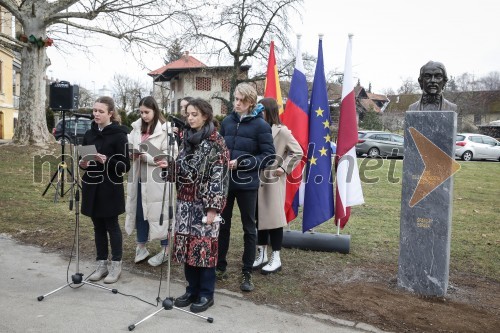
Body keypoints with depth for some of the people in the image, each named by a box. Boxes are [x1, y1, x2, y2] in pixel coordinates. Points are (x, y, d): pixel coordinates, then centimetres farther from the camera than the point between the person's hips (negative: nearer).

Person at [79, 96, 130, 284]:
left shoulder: (118, 135, -9)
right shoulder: (89, 134, 9)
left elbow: (125, 166, -12)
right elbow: (83, 159, 16)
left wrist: (107, 160, -26)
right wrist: (83, 163, -6)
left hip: (110, 188, -5)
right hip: (92, 186, 6)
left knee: (112, 226, 3)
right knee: (98, 227, 11)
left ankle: (116, 265, 15)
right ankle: (102, 264, 22)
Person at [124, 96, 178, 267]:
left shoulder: (165, 129, -10)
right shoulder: (136, 127, 9)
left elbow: (171, 155, -14)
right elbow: (129, 147, 12)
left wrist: (146, 155, -18)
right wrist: (131, 153, -12)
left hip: (157, 178, -6)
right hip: (139, 176, 6)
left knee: (159, 213, 4)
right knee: (139, 211, 13)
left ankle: (164, 250, 17)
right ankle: (141, 247, 28)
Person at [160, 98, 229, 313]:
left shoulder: (215, 142, -9)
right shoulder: (187, 138, 12)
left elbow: (219, 176, -14)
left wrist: (213, 207, -18)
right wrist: (169, 167, -4)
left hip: (204, 203, -6)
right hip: (186, 202, 7)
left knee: (204, 247, 0)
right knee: (187, 246, 10)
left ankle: (206, 294, 14)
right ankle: (192, 290, 25)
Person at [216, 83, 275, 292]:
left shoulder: (260, 125, -7)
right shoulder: (227, 121, 7)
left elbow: (269, 156, -9)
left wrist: (242, 163, -17)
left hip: (247, 183, -4)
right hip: (225, 181, 4)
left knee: (249, 228, 8)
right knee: (222, 225, 12)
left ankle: (247, 273, 21)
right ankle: (220, 267, 29)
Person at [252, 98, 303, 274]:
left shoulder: (282, 131, -8)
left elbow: (298, 152, -5)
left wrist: (284, 168, -10)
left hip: (273, 180, -5)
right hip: (257, 180, 6)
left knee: (274, 217, 1)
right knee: (259, 218, 11)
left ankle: (276, 258, 12)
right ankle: (262, 255, 24)